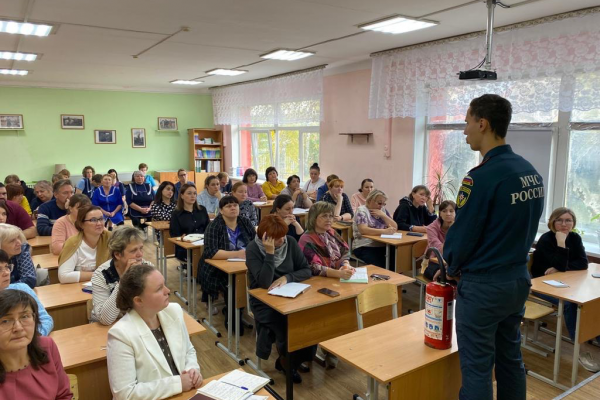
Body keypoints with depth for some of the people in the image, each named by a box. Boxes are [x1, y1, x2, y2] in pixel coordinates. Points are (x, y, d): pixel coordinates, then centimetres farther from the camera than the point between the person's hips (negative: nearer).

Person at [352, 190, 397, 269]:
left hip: (382, 246, 6)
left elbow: (395, 227, 8)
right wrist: (385, 231, -27)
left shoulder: (383, 210, 14)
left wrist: (383, 215, -5)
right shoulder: (362, 211, -5)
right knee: (382, 265, -32)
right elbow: (363, 230, -21)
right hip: (364, 247, -6)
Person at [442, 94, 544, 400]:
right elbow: (523, 227, 11)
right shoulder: (531, 172, 4)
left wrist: (453, 268, 3)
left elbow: (461, 234, -16)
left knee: (477, 369, 5)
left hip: (483, 285, -8)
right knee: (511, 361, 20)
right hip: (518, 279, 8)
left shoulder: (483, 176, -22)